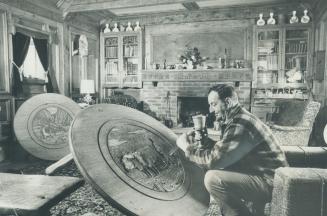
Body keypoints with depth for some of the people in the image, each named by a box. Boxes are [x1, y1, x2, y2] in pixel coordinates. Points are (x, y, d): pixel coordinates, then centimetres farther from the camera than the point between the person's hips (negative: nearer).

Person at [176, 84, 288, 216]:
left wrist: (186, 146, -13)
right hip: (258, 174, 10)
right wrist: (206, 142, -3)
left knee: (213, 178, -22)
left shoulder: (240, 124, -23)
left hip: (270, 182, -10)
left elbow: (213, 160, -25)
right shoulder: (235, 120, 9)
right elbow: (222, 152, 13)